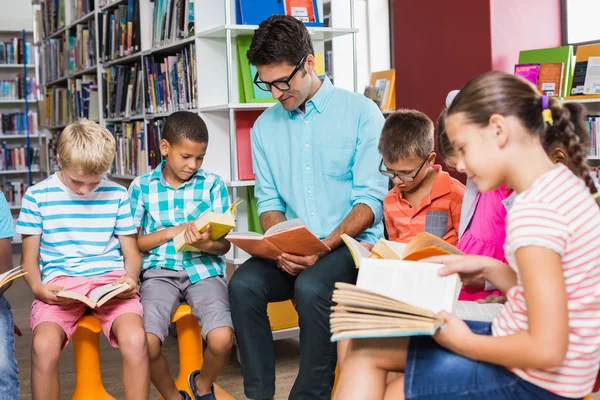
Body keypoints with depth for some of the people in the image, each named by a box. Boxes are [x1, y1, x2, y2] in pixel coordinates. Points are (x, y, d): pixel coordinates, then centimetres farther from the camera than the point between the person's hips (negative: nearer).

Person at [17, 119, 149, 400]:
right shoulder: (37, 196, 6)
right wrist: (37, 287, -12)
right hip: (60, 283, 0)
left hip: (110, 280, 0)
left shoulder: (117, 195, 9)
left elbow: (131, 252, 14)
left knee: (135, 339, -32)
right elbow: (30, 257, 9)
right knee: (43, 345, -32)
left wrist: (130, 278, -9)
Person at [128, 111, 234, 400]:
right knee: (146, 344, -25)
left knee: (221, 339, -25)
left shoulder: (213, 184, 6)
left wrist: (207, 244, -19)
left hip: (204, 269, 0)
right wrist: (173, 231, -8)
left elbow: (224, 244, 5)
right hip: (159, 271, 0)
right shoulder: (141, 187, 7)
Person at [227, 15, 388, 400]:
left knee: (311, 287, -33)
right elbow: (269, 201, 10)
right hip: (292, 249, 4)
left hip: (352, 243, -4)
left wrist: (323, 248, -21)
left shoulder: (361, 112, -4)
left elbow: (371, 199, -8)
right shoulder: (265, 126, 10)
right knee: (243, 284, -24)